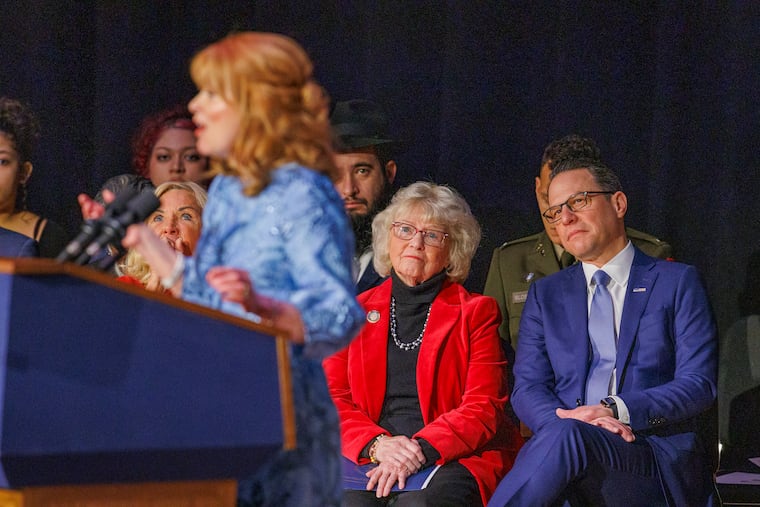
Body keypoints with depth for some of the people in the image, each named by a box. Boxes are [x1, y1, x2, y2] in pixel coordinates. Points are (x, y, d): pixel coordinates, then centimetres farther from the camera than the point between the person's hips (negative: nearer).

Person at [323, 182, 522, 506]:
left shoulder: (476, 313, 12)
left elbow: (484, 408, 0)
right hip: (368, 459, 1)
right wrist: (376, 444, -12)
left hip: (455, 459, -1)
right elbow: (333, 398, 9)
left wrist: (422, 449, -17)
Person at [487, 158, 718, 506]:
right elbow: (527, 389, 11)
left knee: (566, 437, -37)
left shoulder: (678, 283, 12)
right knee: (560, 432, -38)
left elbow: (699, 386, 1)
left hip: (660, 457, -2)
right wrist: (563, 418, -14)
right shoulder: (545, 295, 23)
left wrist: (616, 411, -16)